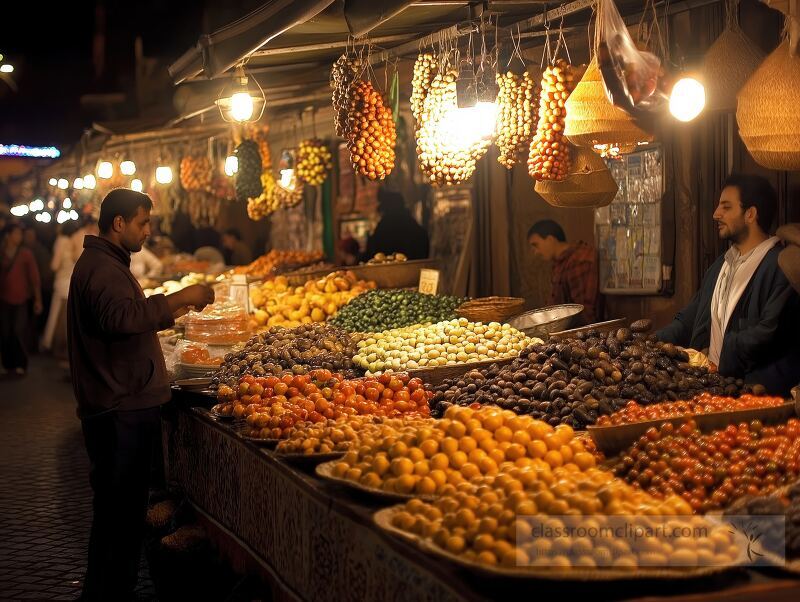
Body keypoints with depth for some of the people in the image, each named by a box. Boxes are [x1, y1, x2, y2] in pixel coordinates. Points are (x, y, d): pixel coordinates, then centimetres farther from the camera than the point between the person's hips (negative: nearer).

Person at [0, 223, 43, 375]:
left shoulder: (26, 253, -2)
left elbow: (34, 277, -2)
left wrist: (38, 300, -5)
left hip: (22, 300, -2)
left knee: (18, 331, -11)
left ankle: (20, 364, 0)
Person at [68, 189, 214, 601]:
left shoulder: (105, 263, 20)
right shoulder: (101, 268, -15)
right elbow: (121, 317, -34)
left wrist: (172, 312, 19)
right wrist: (178, 298, -29)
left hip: (120, 406, 11)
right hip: (120, 410, -11)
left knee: (119, 509, 16)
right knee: (120, 510, -5)